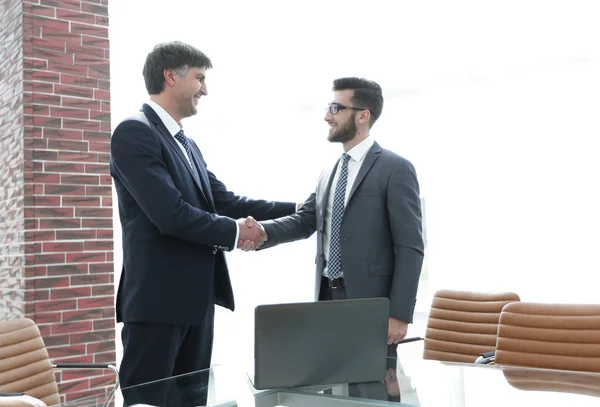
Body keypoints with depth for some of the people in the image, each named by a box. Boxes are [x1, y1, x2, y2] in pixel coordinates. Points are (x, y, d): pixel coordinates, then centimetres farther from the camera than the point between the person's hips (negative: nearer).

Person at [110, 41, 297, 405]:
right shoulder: (134, 133, -12)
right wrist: (234, 232, -9)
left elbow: (225, 201, 12)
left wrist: (296, 209, 7)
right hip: (157, 298, -9)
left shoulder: (188, 145, 16)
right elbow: (170, 214, -22)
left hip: (196, 298, 9)